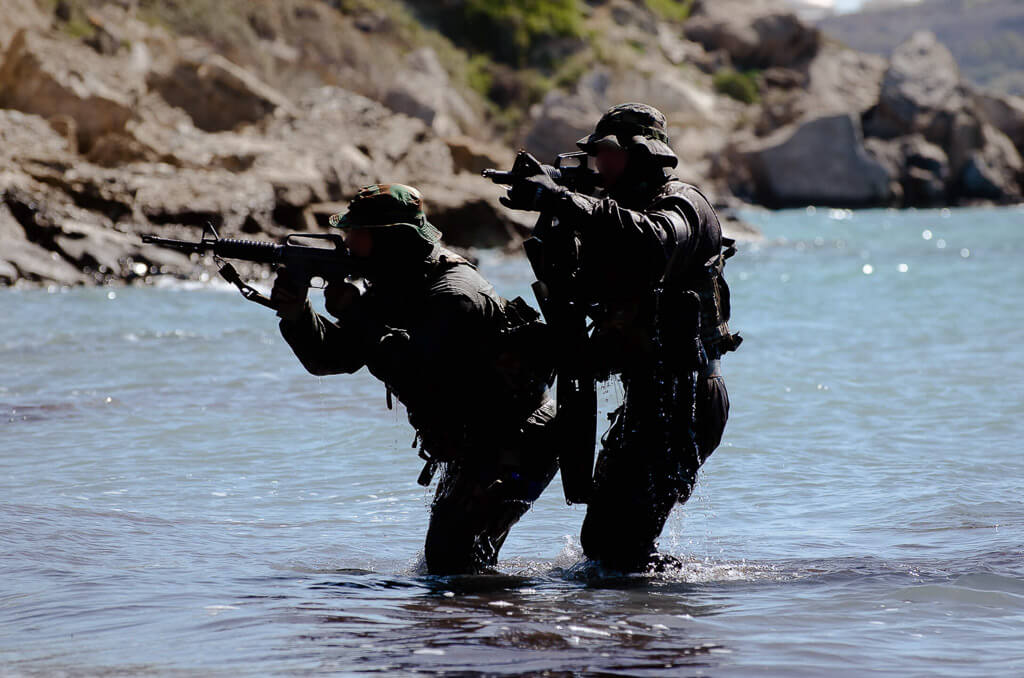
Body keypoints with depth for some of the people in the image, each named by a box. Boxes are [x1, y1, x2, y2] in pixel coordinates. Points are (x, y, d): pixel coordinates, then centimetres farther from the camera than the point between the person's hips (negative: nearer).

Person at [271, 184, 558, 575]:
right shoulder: (394, 294, 7)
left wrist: (354, 313, -27)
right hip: (469, 451, 10)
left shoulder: (455, 295, -23)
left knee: (451, 557, -17)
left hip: (516, 449, -10)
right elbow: (330, 357, 5)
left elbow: (411, 368, -35)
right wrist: (297, 314, -14)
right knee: (440, 558, 19)